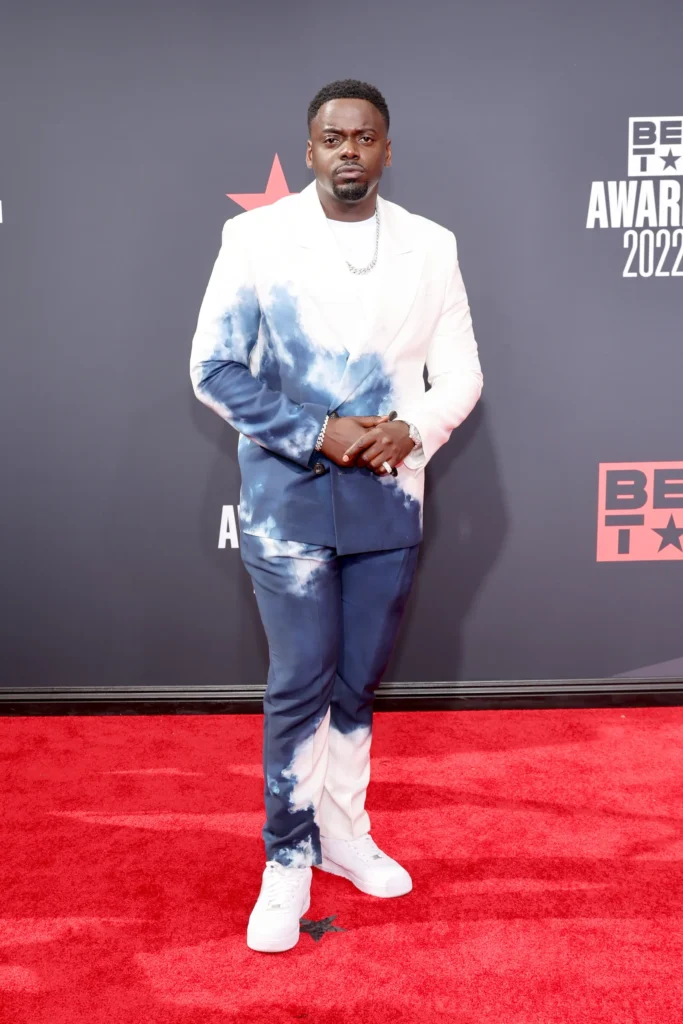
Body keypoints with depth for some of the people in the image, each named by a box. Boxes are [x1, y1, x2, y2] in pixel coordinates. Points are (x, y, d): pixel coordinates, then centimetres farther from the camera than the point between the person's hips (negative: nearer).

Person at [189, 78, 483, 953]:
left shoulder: (430, 246, 5)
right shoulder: (256, 237, -4)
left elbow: (460, 372, 6)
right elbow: (213, 368, -7)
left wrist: (412, 429, -14)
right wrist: (317, 436, -16)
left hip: (389, 502, 3)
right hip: (287, 501, -3)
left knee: (358, 683, 13)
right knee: (299, 686, 0)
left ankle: (343, 833, 34)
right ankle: (288, 861, 19)